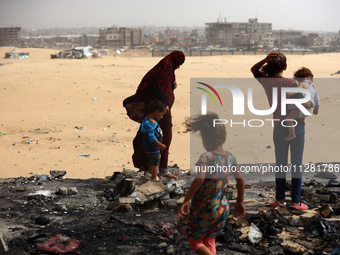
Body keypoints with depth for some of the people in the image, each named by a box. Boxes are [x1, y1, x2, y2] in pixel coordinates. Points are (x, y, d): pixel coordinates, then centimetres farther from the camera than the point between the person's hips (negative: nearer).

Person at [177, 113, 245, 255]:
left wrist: (186, 201, -28)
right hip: (222, 208, 6)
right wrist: (239, 202, 19)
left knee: (195, 241, 12)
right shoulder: (230, 157, 0)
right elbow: (240, 181, 7)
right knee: (209, 241, 23)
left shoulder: (207, 157, -20)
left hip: (204, 208, -6)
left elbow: (199, 179, -35)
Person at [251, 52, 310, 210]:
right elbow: (304, 104, -17)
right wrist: (311, 104, 5)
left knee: (280, 163, 14)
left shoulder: (265, 82, -4)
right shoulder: (290, 83, -17)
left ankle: (280, 199, 17)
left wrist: (265, 60, -2)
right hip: (296, 125, -4)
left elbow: (254, 70, 15)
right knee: (296, 163, 3)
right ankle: (296, 201, 5)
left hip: (278, 127, 4)